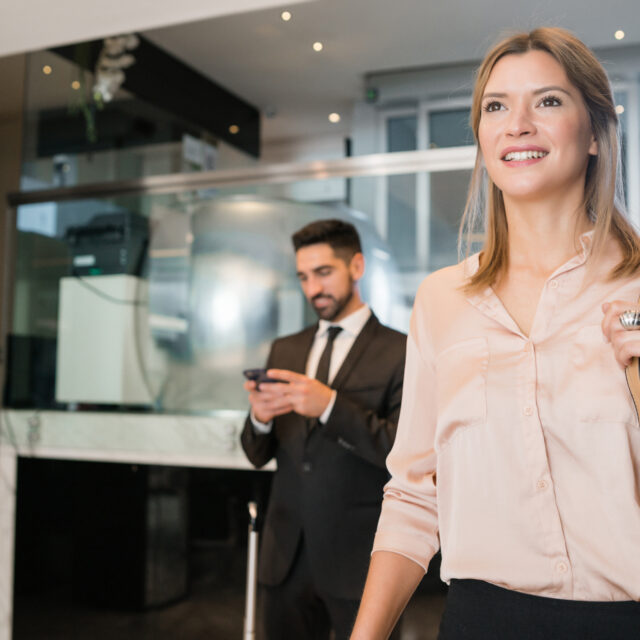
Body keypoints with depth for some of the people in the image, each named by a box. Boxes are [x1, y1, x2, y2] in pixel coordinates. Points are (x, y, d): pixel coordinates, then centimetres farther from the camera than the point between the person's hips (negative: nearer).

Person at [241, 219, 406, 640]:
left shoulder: (400, 353, -6)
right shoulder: (285, 350, 11)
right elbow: (259, 456, 10)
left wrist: (331, 406, -25)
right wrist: (259, 419, -12)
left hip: (357, 558, -4)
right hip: (286, 556, 5)